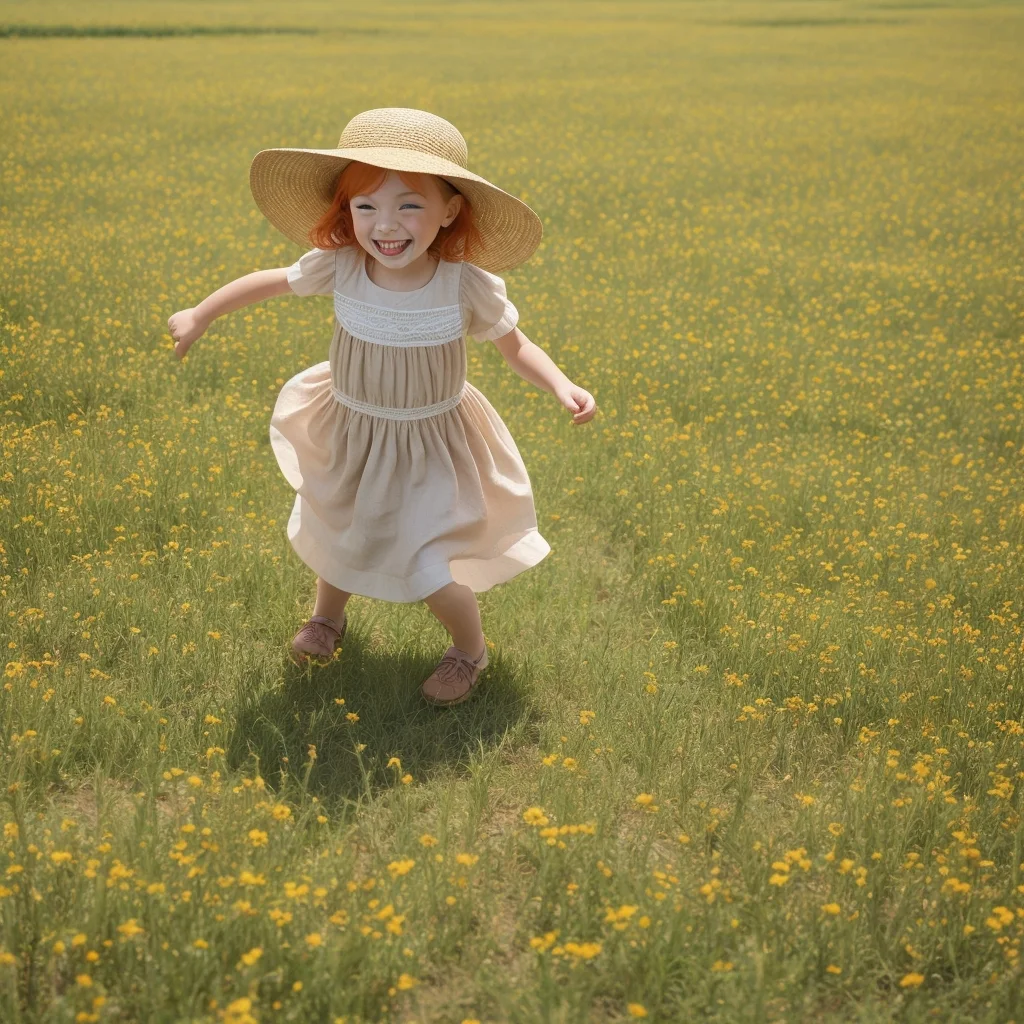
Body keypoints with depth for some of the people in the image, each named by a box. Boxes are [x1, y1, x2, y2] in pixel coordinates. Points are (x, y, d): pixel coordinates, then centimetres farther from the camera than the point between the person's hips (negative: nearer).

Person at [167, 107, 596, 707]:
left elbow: (518, 349, -10)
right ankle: (329, 616, 60)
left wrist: (562, 386, -28)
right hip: (350, 436, 4)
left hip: (430, 448, -3)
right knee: (329, 534, 25)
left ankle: (472, 650, 30)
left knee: (425, 570, -5)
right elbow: (272, 281, -2)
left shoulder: (469, 286, -26)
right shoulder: (340, 268, -21)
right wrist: (200, 317, 9)